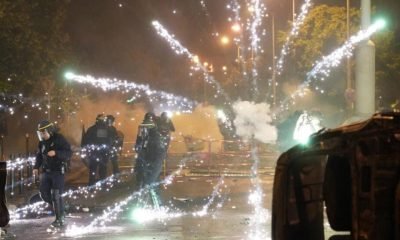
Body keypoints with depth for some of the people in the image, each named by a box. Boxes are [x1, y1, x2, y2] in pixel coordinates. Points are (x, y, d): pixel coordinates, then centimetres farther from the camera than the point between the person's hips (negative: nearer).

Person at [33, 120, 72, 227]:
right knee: (44, 193, -1)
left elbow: (69, 153, -18)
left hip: (58, 171, -6)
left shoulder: (59, 139, -14)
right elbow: (39, 155, 15)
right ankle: (57, 207, 24)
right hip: (46, 171, 6)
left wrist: (56, 153, -32)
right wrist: (36, 167, 0)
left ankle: (60, 219, -3)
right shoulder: (42, 141, 4)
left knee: (56, 195, -11)